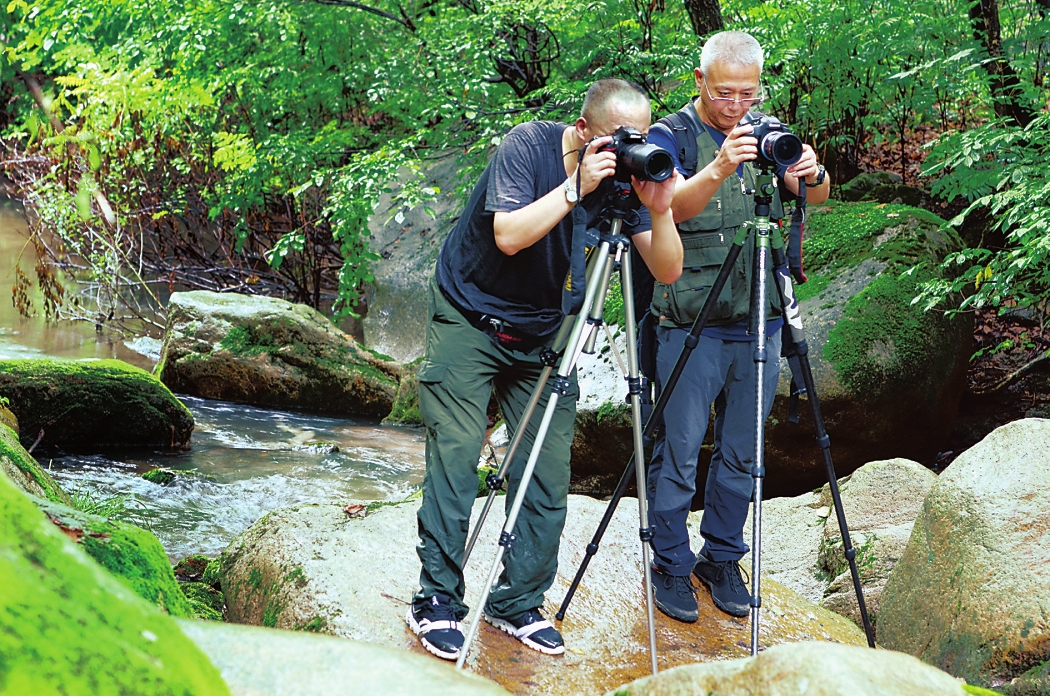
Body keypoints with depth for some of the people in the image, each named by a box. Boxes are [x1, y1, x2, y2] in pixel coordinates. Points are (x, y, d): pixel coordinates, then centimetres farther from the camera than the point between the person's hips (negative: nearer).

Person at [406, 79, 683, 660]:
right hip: (469, 318, -4)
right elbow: (509, 235, -32)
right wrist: (576, 187, -35)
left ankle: (518, 603, 10)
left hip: (542, 330, 4)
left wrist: (660, 209, -29)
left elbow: (667, 271, -13)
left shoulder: (628, 173, -7)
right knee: (455, 455, -10)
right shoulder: (528, 145, -18)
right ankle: (436, 601, -1)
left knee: (549, 475, -2)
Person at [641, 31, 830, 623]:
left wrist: (812, 175, -27)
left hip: (759, 325, 4)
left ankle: (722, 560, 25)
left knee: (742, 454, 11)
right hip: (691, 325, -4)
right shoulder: (670, 136, -5)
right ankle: (671, 568, 12)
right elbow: (674, 206, -23)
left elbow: (819, 197, -3)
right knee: (678, 452, -1)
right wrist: (719, 170, -42)